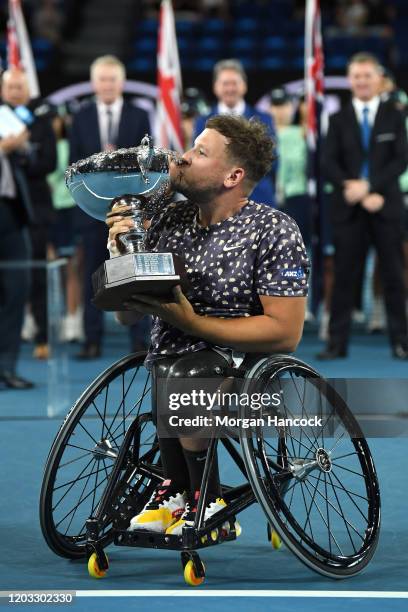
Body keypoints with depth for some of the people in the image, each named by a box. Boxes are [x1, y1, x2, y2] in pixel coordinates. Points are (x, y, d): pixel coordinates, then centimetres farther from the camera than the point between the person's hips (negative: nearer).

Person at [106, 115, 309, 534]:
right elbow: (128, 315, 12)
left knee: (178, 374, -35)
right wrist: (122, 254, -7)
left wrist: (189, 320, -18)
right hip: (170, 357, 4)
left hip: (243, 361, -4)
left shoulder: (273, 231, -7)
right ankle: (177, 492, -13)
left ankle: (205, 501, -14)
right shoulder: (169, 219, 8)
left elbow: (285, 333, -13)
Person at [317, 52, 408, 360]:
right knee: (344, 276, 0)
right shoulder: (339, 120, 10)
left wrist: (370, 187, -14)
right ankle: (337, 342, 4)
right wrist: (351, 187, -16)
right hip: (349, 208, 1)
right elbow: (330, 162, 2)